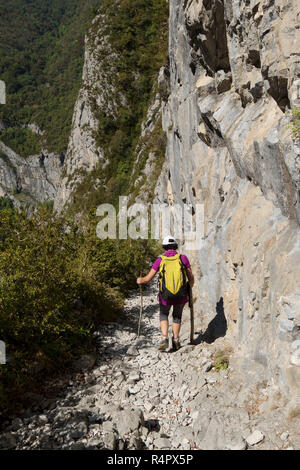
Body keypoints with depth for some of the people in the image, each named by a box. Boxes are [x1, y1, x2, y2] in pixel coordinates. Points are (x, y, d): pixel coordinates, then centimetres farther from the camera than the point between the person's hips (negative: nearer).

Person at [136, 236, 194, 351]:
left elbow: (148, 279, -7)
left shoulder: (160, 260, -6)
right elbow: (191, 278, -1)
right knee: (177, 316, 28)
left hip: (165, 296, -1)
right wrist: (190, 286, 21)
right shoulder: (183, 258, -5)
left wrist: (140, 280, 15)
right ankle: (175, 342, 32)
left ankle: (164, 339, 10)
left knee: (163, 315, 27)